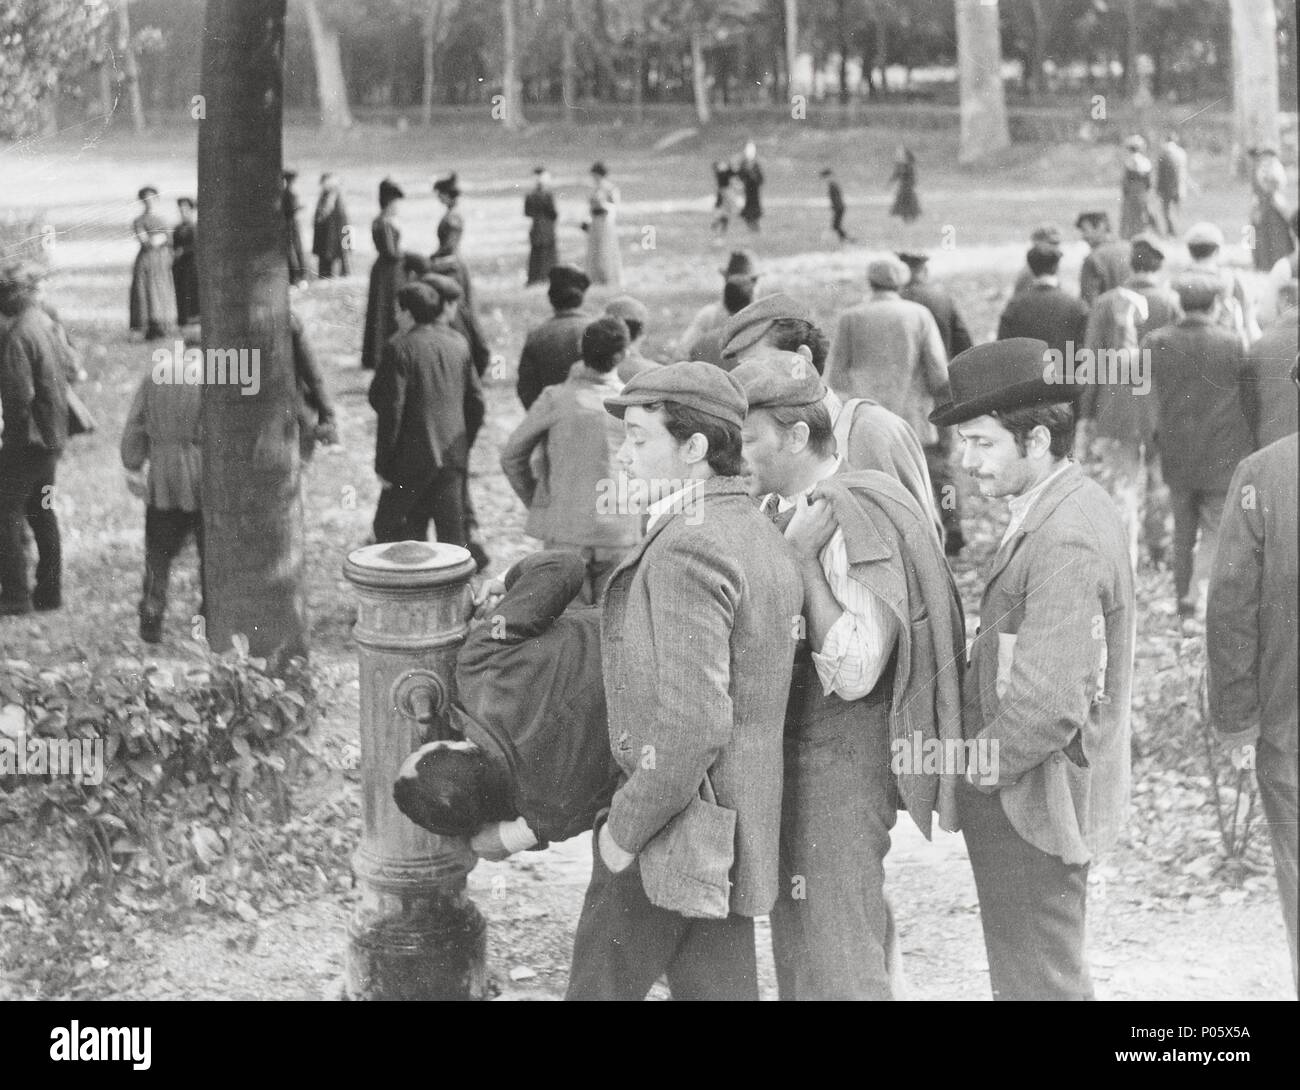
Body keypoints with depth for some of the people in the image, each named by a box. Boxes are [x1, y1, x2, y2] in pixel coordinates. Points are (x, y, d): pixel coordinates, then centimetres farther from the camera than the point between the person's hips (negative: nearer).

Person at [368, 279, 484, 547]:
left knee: (388, 525, 8)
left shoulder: (400, 348, -11)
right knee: (452, 532, 7)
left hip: (412, 457, -5)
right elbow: (476, 401, 11)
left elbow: (390, 409, -14)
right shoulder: (458, 343, 8)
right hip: (453, 456, 5)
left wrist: (383, 464, -10)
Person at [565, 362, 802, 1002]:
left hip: (678, 829, -9)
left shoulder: (687, 549, -20)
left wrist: (625, 827, -16)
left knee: (602, 984, 4)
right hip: (738, 826, 9)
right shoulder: (761, 535, 10)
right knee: (719, 986, 13)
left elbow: (692, 723, -26)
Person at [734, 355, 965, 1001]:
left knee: (832, 962, -1)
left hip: (835, 765, -9)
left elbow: (853, 674, -25)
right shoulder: (790, 513, 7)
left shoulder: (854, 524, -20)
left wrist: (803, 557, -24)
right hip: (796, 756, 9)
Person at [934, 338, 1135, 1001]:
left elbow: (1050, 704, -29)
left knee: (1039, 981, 3)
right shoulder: (1075, 506, 7)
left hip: (1030, 798, -10)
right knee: (1031, 973, 21)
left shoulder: (1065, 541, -25)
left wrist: (976, 767, -15)